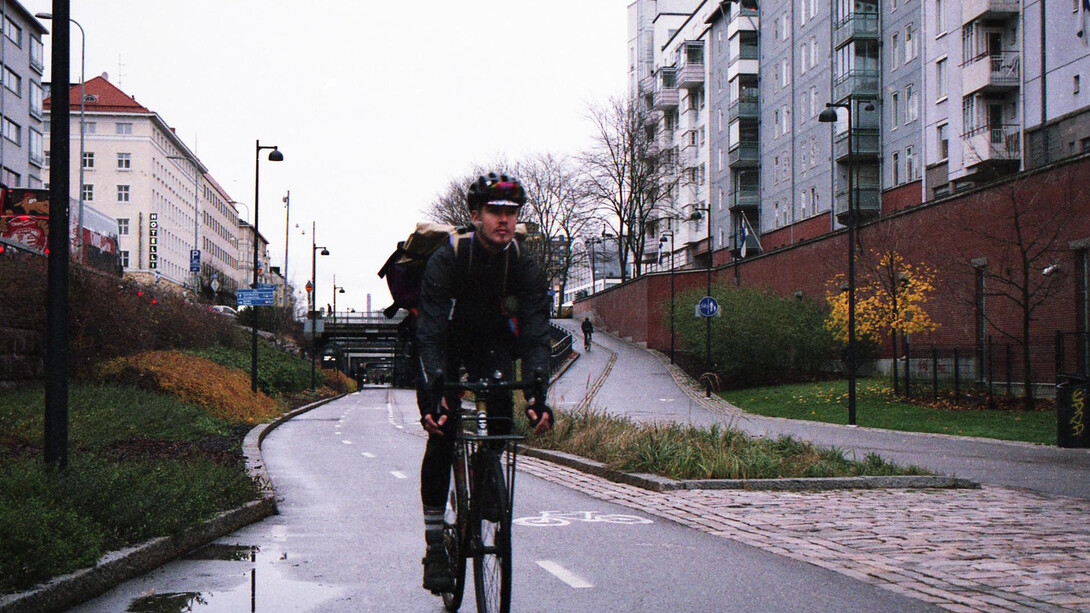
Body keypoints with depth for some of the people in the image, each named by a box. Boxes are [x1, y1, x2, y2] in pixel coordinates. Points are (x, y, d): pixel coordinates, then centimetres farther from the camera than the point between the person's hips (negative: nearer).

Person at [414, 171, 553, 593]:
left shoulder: (524, 268, -19)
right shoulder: (446, 260, -27)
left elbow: (535, 334, -25)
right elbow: (430, 332, -33)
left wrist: (538, 395, -40)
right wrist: (433, 392, -46)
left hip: (494, 346, 3)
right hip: (445, 348, -3)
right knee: (440, 435, -16)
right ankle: (434, 547, -10)